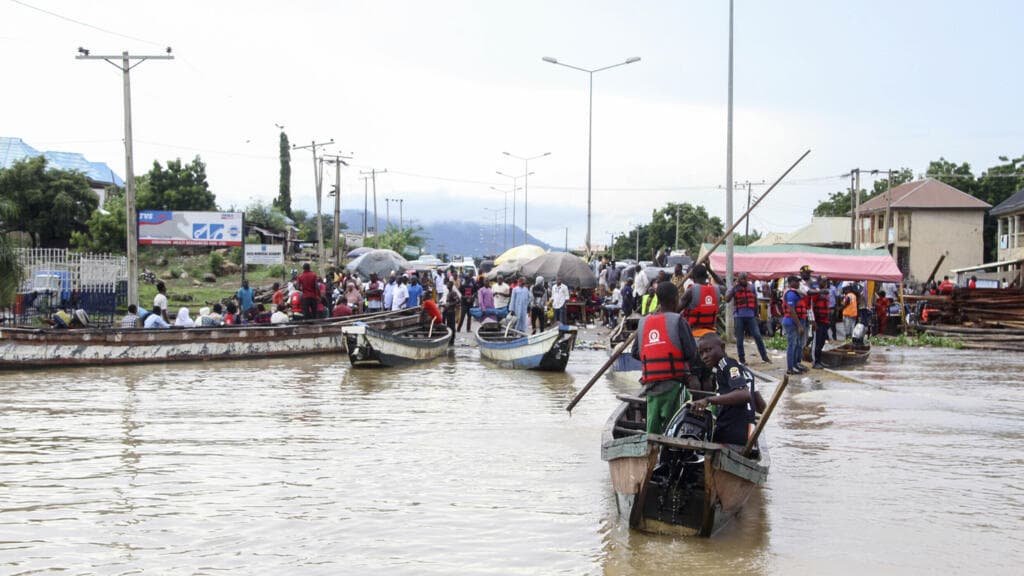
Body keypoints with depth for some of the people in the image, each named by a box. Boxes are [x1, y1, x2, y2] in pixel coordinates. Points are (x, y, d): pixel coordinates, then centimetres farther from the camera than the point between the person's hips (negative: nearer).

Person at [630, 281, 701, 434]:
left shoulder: (643, 322, 9)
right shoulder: (678, 321, -6)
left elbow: (635, 353, 12)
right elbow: (692, 354, -9)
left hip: (650, 384, 5)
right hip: (673, 383, -5)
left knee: (652, 431, 10)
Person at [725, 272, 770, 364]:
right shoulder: (735, 288, 2)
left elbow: (755, 301, 16)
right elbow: (727, 299, -13)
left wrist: (756, 314, 12)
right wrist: (734, 287, -15)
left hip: (751, 316, 1)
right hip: (739, 316, -1)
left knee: (757, 336, -4)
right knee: (739, 339, 3)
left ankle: (764, 357, 3)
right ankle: (742, 359, 11)